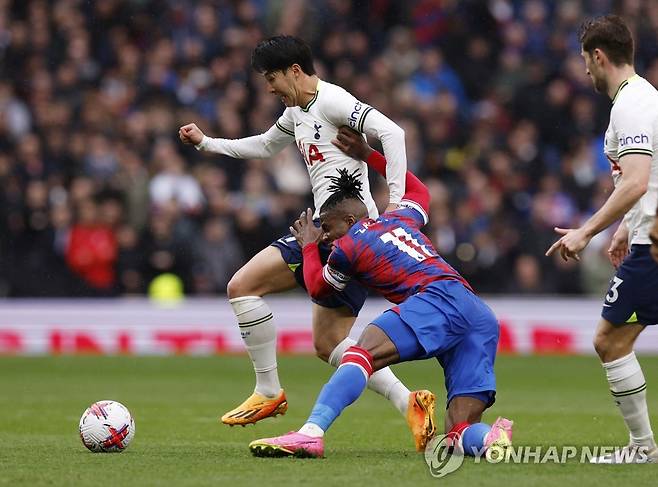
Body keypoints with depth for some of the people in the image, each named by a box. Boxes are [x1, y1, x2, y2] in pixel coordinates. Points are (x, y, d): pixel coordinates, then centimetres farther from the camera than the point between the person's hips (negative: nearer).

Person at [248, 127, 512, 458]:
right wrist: (368, 156, 55)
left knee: (362, 354, -23)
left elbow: (316, 288, 30)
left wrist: (308, 245, 46)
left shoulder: (348, 246, 12)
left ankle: (311, 434, -45)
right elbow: (418, 190, 56)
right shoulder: (400, 218, 30)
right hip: (482, 316, 7)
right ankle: (491, 440, -34)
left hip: (437, 300, -7)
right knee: (460, 434, 1)